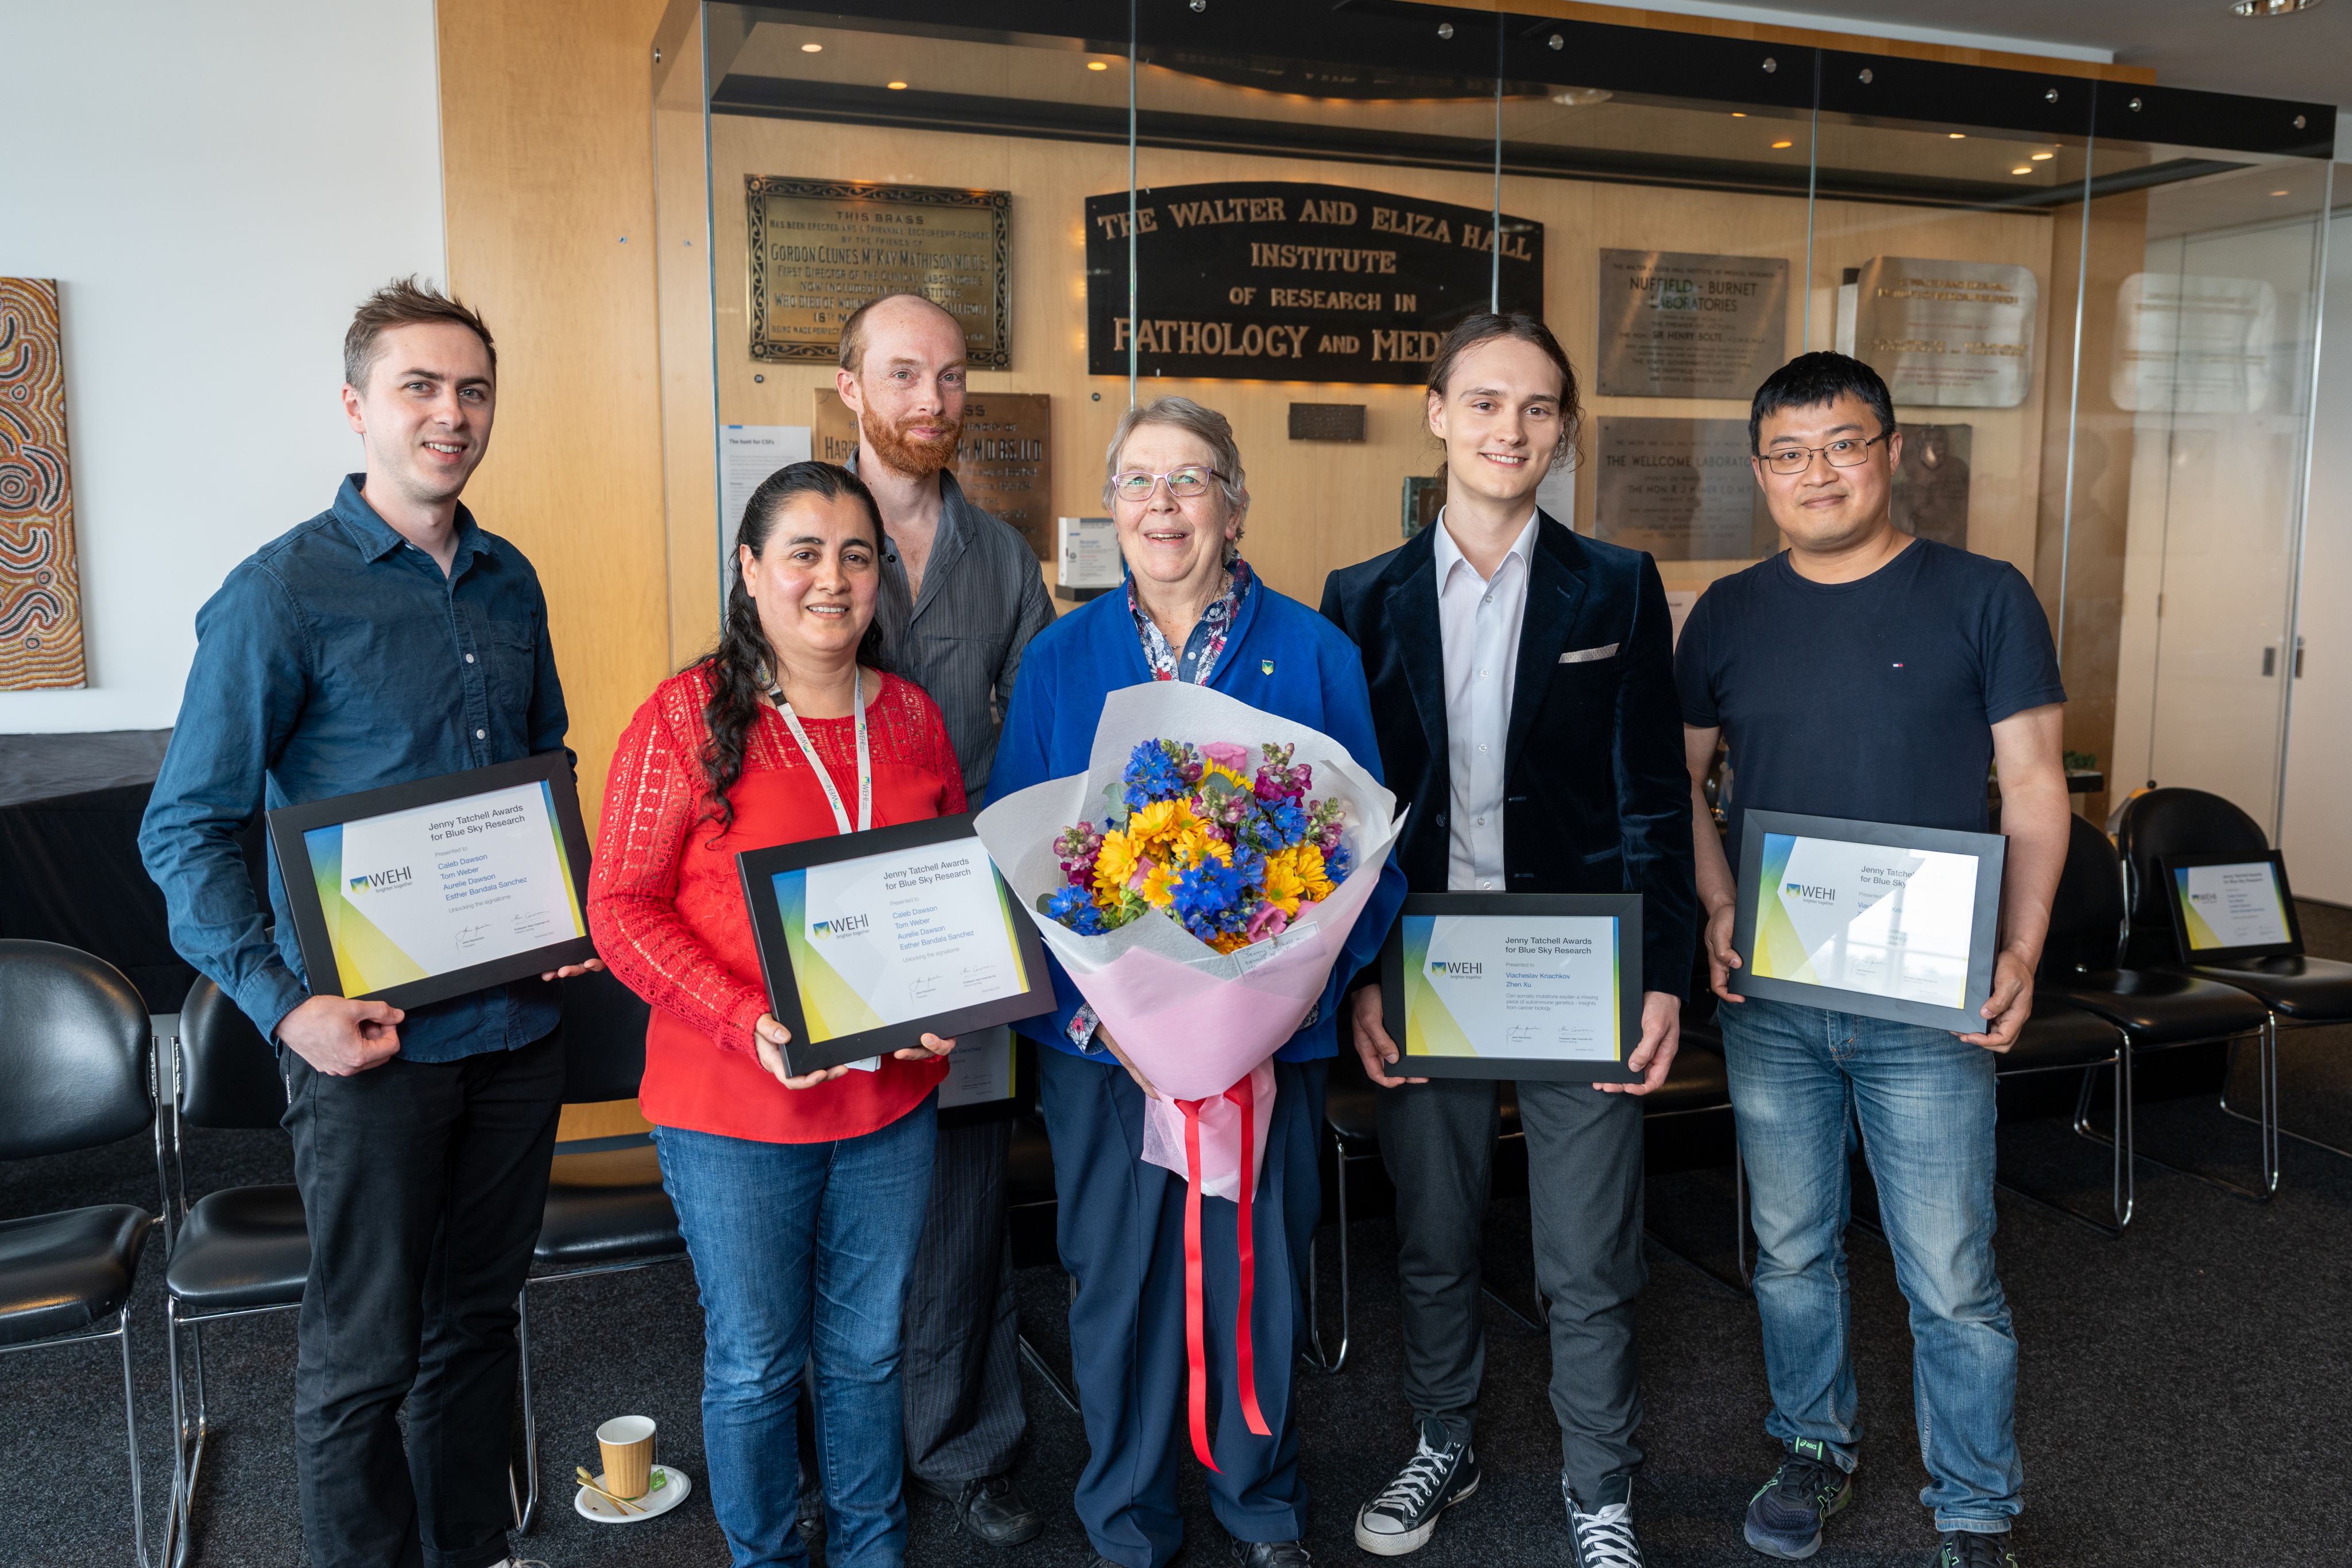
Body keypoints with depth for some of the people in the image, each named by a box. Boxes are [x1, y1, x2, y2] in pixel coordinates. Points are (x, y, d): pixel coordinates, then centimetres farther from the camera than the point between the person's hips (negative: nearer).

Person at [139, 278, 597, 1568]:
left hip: (520, 1016, 6)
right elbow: (185, 829, -9)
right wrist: (281, 1003, -18)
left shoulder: (511, 582, 8)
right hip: (372, 1034, -5)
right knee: (363, 1354, 8)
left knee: (481, 1315, 19)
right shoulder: (281, 593, -10)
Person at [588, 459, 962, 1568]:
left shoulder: (912, 717, 4)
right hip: (734, 1111, -3)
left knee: (868, 1349, 19)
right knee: (755, 1364, 13)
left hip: (893, 1099, 4)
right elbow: (622, 906, -11)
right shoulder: (687, 716, -10)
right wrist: (747, 1022, -23)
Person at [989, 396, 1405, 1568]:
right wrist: (1093, 1004, -15)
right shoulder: (1060, 658, 1)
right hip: (1104, 1037, 1)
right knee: (1117, 1277, 12)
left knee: (1260, 1271, 13)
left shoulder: (1312, 653, -1)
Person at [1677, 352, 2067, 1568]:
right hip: (1767, 996, 3)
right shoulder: (1729, 613, 6)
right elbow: (1682, 774, 11)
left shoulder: (1982, 598, -2)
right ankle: (1815, 1448, 37)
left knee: (1950, 1279, 4)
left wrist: (2022, 954, -13)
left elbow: (2033, 787, -2)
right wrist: (1715, 911, -4)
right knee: (1791, 1249, 16)